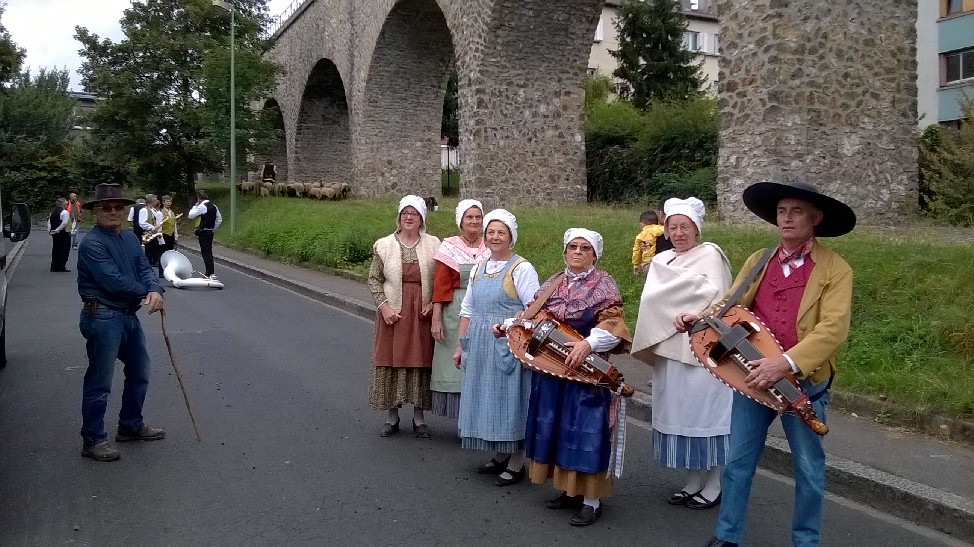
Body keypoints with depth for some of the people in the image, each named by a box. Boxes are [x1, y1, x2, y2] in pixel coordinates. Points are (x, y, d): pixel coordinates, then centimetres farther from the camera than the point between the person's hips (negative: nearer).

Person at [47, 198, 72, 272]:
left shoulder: (53, 212, 13)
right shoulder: (65, 212, -13)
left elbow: (49, 221, 11)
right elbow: (64, 223, -23)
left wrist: (49, 230, 7)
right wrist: (58, 230, -16)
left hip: (54, 234, 8)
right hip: (64, 234, -8)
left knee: (55, 250, 14)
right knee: (64, 250, -1)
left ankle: (54, 267, 17)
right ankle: (61, 267, -3)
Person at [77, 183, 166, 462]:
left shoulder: (130, 238, 10)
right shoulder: (92, 243, -16)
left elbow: (144, 269, 3)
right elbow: (113, 281, -23)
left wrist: (155, 290, -19)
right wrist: (146, 292, -9)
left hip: (129, 316, 9)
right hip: (103, 318, -9)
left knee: (140, 371, 20)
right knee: (100, 381, -1)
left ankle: (131, 426, 35)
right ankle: (93, 440, 10)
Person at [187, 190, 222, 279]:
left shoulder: (202, 206, -14)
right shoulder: (213, 206, 11)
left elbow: (190, 216, -14)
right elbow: (219, 219, 16)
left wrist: (195, 206, -3)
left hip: (203, 232, -8)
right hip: (210, 231, 8)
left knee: (206, 253, -8)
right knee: (209, 252, 15)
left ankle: (211, 273, -15)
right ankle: (208, 272, 23)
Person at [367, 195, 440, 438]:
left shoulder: (433, 245, 2)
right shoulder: (384, 245, 2)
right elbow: (374, 279, 2)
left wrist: (433, 303, -9)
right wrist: (383, 305, -9)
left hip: (422, 313, 0)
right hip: (393, 313, 0)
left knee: (421, 361, 6)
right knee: (391, 360, 5)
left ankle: (419, 418, 20)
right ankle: (392, 418, 20)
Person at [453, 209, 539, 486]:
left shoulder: (521, 269, -8)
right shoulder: (479, 268, 12)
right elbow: (468, 310, 16)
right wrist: (460, 345, 13)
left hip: (507, 346, -7)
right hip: (479, 346, 7)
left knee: (508, 399, 0)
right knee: (485, 399, 12)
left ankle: (516, 464, 13)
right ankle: (500, 456, 27)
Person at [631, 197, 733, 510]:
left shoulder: (710, 254, -4)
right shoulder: (662, 261, 14)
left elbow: (715, 295, -16)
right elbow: (654, 300, 14)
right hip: (670, 348, 6)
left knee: (704, 411, 0)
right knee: (681, 413, 10)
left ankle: (713, 486, 12)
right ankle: (693, 482, 21)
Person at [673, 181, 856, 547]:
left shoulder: (835, 270, -9)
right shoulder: (757, 262, 7)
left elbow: (833, 329, -20)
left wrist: (786, 363, -31)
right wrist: (699, 317, -12)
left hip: (805, 383, -3)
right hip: (753, 375, 4)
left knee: (808, 470, 12)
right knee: (738, 461, 11)